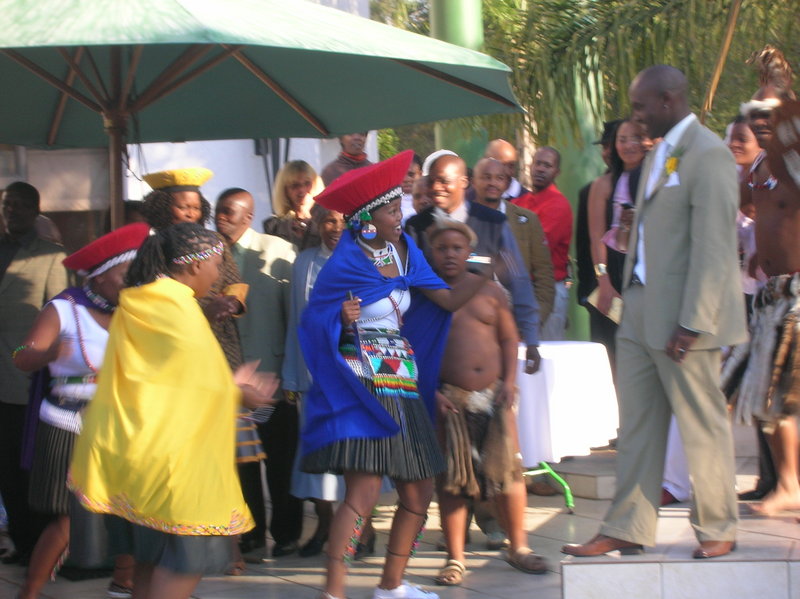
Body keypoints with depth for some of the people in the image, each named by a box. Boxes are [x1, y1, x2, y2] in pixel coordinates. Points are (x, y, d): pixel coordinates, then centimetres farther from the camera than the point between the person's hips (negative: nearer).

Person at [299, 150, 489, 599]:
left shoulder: (404, 253, 10)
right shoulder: (345, 266, -9)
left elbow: (448, 299, 8)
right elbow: (315, 325, -9)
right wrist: (343, 319, -28)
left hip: (404, 389, 8)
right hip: (362, 389, -8)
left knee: (419, 491, 11)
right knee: (365, 490, -19)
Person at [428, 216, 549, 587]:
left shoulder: (490, 291, 9)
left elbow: (509, 339, 12)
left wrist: (509, 382, 0)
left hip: (494, 394, 3)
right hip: (449, 399, -2)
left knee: (507, 470, 2)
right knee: (452, 479, 0)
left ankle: (518, 547, 15)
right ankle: (455, 557, 8)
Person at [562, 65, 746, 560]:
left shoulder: (707, 155, -14)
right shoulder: (661, 154, 14)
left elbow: (714, 247, -19)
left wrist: (693, 324, -21)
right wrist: (630, 301, 11)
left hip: (683, 320, -9)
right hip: (642, 315, 9)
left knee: (704, 427, 4)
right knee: (637, 427, 10)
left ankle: (717, 529, 16)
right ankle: (628, 530, 16)